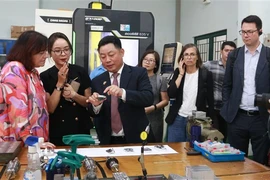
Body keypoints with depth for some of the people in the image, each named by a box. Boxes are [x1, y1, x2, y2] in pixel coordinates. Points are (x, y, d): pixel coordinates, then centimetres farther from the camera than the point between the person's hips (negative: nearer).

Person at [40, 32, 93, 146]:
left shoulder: (81, 72, 0)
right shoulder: (45, 76, -4)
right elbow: (50, 109, -8)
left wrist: (74, 95, -15)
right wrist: (60, 83, -15)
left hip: (81, 130, 2)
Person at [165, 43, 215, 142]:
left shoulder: (206, 74, -4)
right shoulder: (178, 72, 3)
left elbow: (210, 100, -1)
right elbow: (170, 94, -9)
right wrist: (181, 74, -10)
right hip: (177, 119, 2)